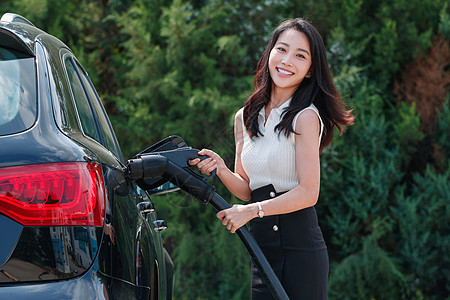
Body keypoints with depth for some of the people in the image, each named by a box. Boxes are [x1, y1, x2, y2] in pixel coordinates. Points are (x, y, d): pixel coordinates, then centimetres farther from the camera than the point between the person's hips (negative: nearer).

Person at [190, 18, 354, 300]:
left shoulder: (305, 117, -9)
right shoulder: (245, 118, 11)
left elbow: (308, 192, -13)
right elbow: (246, 189, 13)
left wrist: (253, 210, -18)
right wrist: (222, 170, -6)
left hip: (300, 247, -6)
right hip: (262, 250, 6)